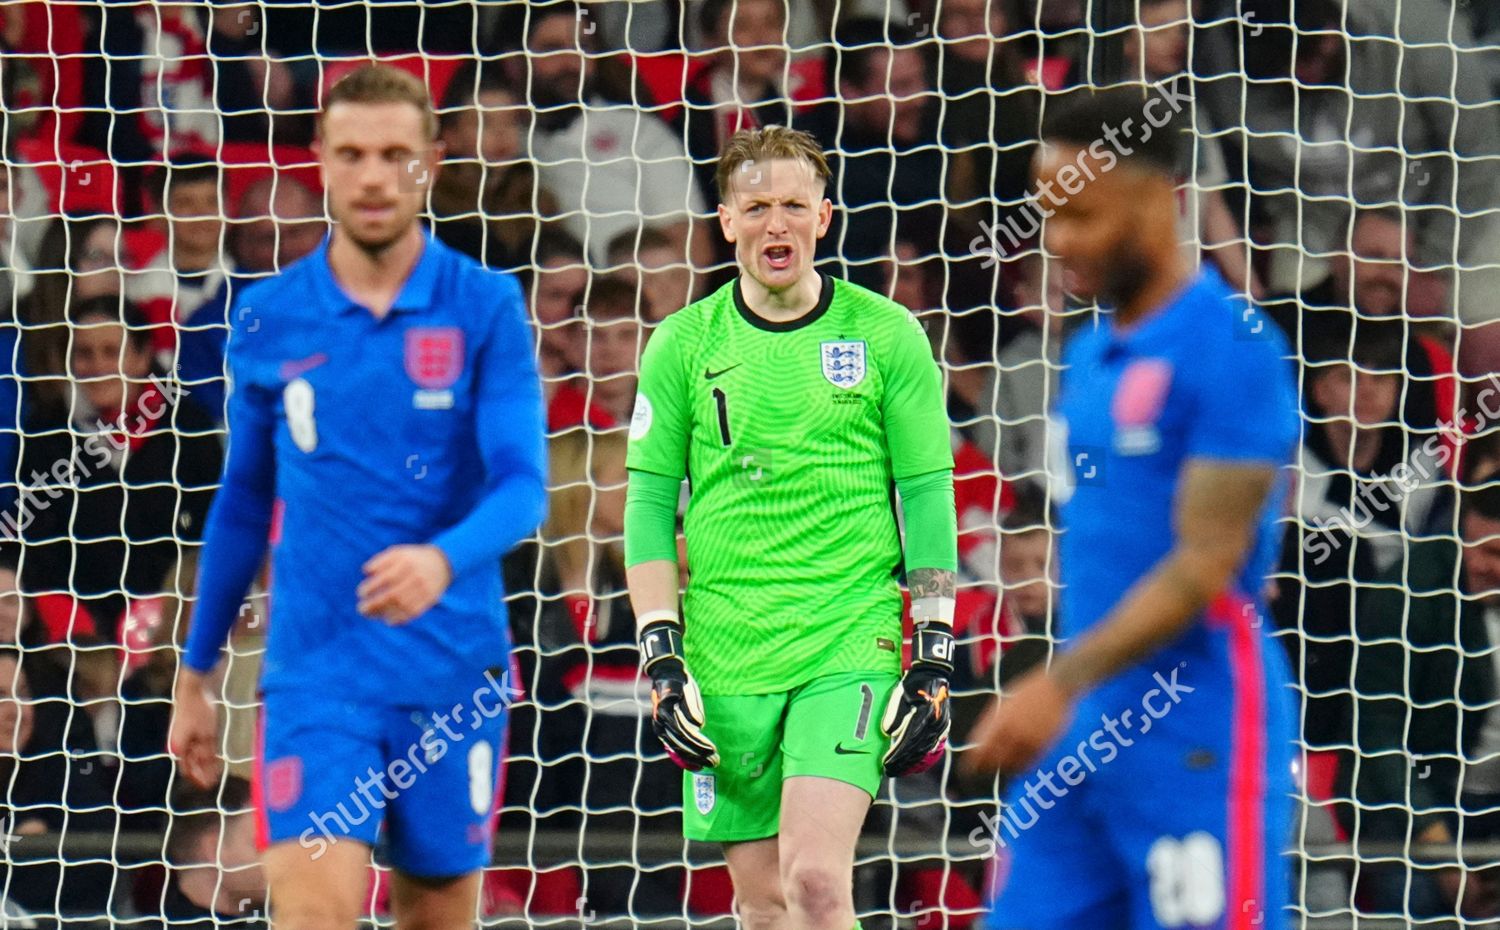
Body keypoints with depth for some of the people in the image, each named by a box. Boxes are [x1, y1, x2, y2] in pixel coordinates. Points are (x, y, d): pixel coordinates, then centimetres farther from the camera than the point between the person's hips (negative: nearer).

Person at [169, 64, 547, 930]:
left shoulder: (486, 307, -2)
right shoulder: (268, 318, 4)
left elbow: (524, 485, -11)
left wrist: (442, 560, -32)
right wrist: (196, 675, 17)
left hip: (452, 675, 0)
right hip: (315, 672, 0)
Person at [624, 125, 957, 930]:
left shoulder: (885, 335, 2)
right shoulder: (684, 345, 5)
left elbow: (927, 495, 4)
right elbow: (650, 502, 7)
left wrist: (933, 657, -1)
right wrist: (660, 654, -2)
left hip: (852, 644, -2)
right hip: (726, 654, 2)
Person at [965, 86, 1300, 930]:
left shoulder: (1231, 348, -12)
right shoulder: (1091, 355, 15)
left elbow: (1205, 566, -17)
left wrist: (1062, 683, -23)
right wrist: (1064, 702, 17)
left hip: (1195, 730, -8)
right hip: (1078, 733, 8)